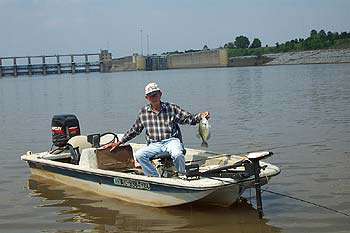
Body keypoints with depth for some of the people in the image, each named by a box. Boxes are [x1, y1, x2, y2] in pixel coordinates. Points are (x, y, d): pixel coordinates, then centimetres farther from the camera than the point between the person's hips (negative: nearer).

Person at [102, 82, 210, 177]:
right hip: (154, 145, 3)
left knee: (177, 155, -35)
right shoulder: (143, 112, 11)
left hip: (171, 141, -2)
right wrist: (118, 143, 17)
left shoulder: (171, 108, 5)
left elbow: (190, 119, 3)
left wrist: (200, 116, -18)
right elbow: (134, 130, 20)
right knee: (138, 155, -25)